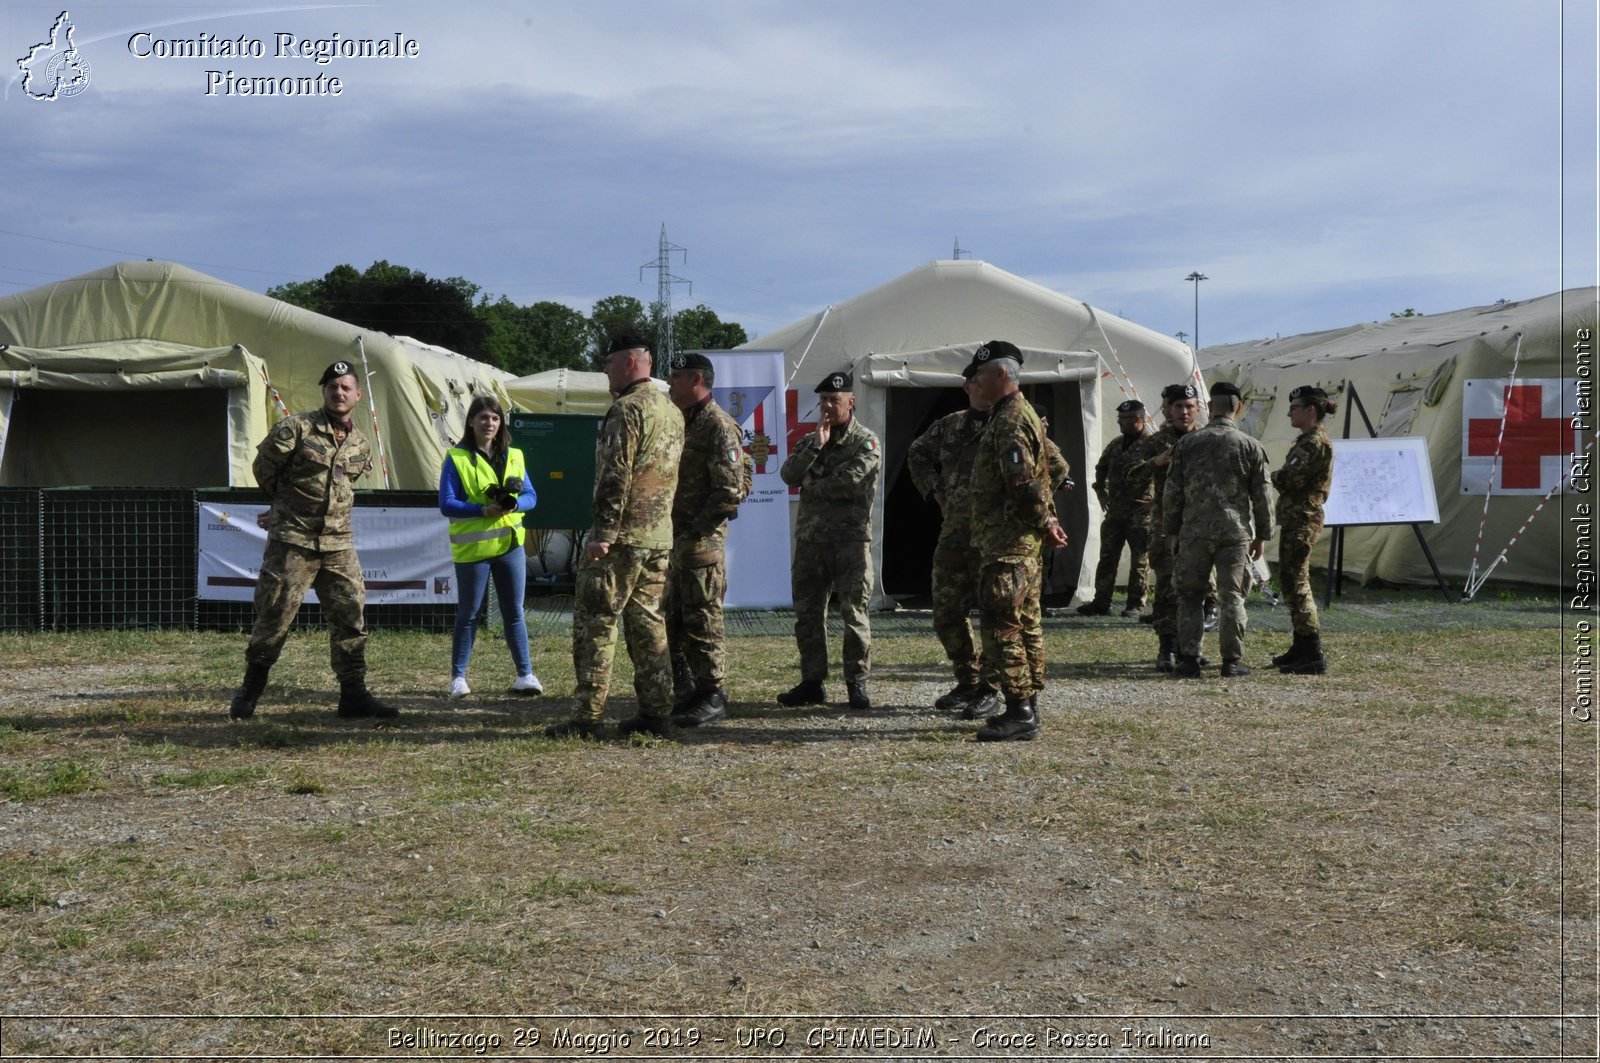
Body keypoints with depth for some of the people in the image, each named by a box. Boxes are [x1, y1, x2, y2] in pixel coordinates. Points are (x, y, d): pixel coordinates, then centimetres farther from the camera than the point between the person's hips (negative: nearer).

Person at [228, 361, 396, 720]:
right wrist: (288, 503, 13)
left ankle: (353, 693, 9)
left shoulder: (361, 446, 10)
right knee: (273, 617, 0)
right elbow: (263, 468, 1)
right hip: (292, 542, -5)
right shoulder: (295, 428, -7)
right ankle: (250, 691, 16)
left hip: (339, 545, 5)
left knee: (351, 616, 2)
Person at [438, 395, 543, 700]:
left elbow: (531, 496, 8)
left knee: (514, 612, 8)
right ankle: (458, 677, 13)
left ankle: (525, 674, 15)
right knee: (468, 614, 4)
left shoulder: (513, 456, 9)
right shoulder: (456, 458, -5)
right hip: (472, 548, -4)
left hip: (510, 544, 4)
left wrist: (514, 504, -15)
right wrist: (484, 510, -23)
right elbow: (447, 504, -11)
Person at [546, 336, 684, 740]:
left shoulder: (627, 408, -12)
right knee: (648, 623, 12)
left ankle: (588, 717, -4)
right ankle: (656, 714, 12)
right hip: (661, 537, 9)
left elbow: (615, 476, -19)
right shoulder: (672, 411, 16)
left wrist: (603, 534, -19)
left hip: (622, 537, -9)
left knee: (594, 622, -4)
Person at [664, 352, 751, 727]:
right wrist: (672, 528, 13)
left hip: (702, 541, -10)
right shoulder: (681, 422, 16)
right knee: (675, 618, 13)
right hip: (677, 538, 10)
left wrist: (696, 528, -17)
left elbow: (731, 491, -18)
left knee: (702, 620, -5)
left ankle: (713, 697, 2)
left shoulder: (719, 427, -13)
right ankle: (693, 689, 22)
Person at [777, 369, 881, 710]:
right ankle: (812, 682, 15)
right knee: (807, 613, 7)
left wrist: (812, 486, -3)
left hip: (850, 539, -6)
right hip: (810, 538, 6)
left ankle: (857, 682, 3)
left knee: (854, 613, -4)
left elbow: (850, 481, -17)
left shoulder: (865, 442, -1)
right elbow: (788, 475, 0)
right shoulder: (810, 441, 17)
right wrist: (816, 445, -9)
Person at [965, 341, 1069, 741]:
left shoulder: (1010, 421, -16)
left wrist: (1044, 526, -12)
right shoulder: (1012, 416, 19)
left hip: (1008, 541, -11)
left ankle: (1020, 713, -9)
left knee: (1001, 624, -10)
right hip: (1011, 539, 11)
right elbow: (1037, 478, 23)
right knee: (1020, 623, 13)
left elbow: (1025, 486, -24)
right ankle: (1025, 707, 18)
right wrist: (1049, 522, 16)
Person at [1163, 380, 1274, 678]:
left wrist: (1172, 530, 11)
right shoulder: (1251, 446, 1)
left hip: (1195, 531, 0)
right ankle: (1232, 661, 5)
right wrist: (1262, 535, 10)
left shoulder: (1187, 443, 3)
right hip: (1236, 531, 0)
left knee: (1190, 596, 8)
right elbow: (1261, 495, 2)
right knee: (1232, 597, 5)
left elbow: (1172, 492, 4)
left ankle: (1189, 660, 6)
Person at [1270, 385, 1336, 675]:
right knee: (1292, 581, 16)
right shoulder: (1306, 441, 18)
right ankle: (1301, 648, 24)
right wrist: (1275, 479, 1)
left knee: (1296, 583, -11)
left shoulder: (1317, 442, -14)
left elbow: (1291, 479, -20)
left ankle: (1313, 655, -11)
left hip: (1302, 520, -11)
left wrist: (1265, 479, -3)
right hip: (1295, 519, 11)